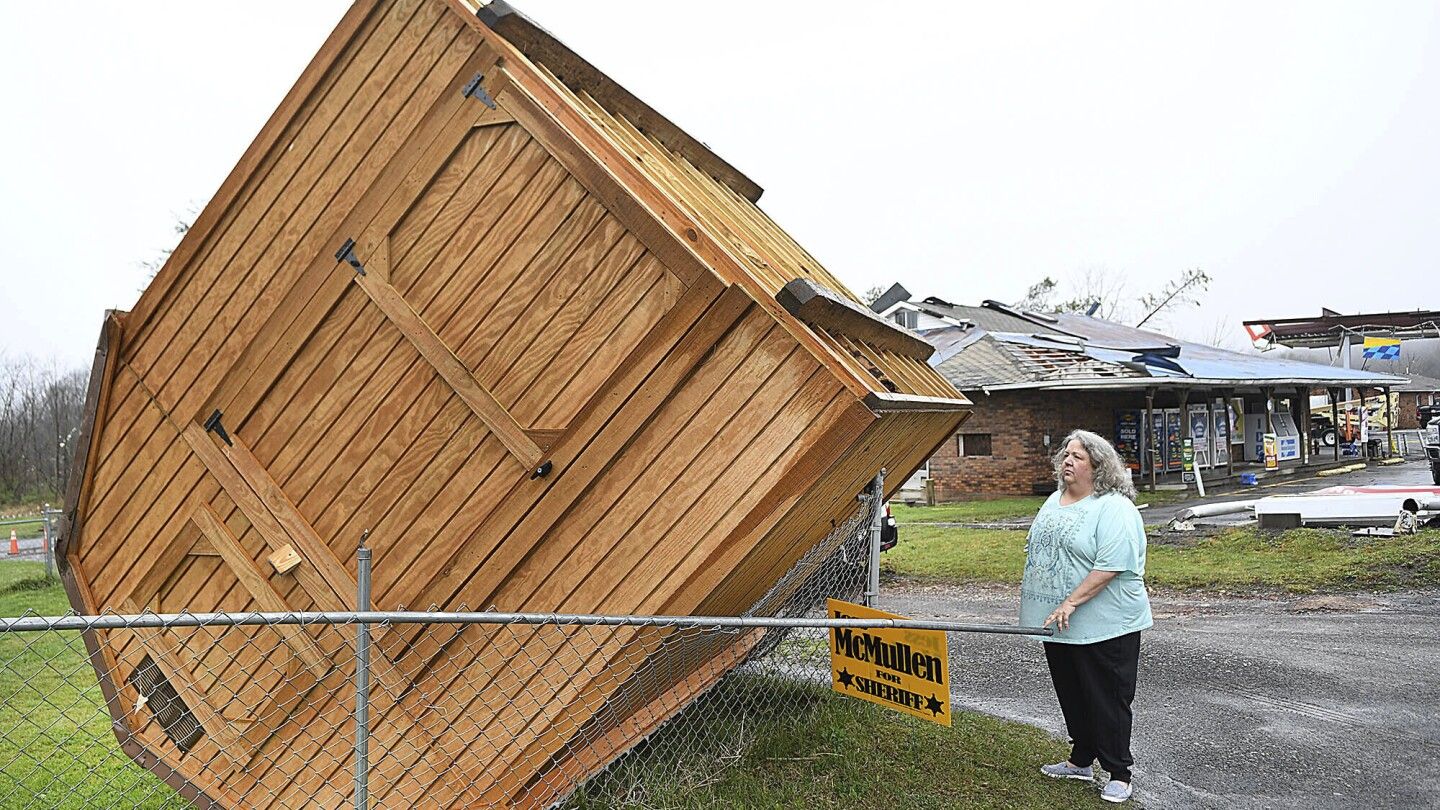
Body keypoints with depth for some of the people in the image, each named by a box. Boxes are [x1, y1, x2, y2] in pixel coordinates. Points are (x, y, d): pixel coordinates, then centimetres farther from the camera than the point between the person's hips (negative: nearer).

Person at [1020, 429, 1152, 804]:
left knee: (1107, 699, 1)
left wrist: (1071, 602, -27)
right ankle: (1081, 760, 33)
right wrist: (1035, 602, 19)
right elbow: (1038, 551, 21)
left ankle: (1118, 773, 12)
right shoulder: (1054, 501, 11)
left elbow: (1110, 566, -25)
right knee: (1072, 696, 18)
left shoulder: (1114, 508, -17)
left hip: (1104, 628, -8)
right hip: (1060, 625, 8)